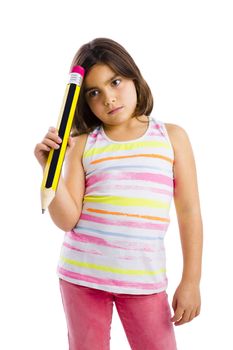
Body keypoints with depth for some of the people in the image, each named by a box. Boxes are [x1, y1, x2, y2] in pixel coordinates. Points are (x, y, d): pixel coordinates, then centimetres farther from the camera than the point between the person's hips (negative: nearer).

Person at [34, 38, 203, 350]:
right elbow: (68, 220, -4)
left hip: (144, 278, -1)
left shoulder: (172, 136, 1)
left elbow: (189, 211, 0)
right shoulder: (82, 144, 1)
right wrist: (50, 168, -17)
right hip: (81, 274, 1)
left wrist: (191, 281, -2)